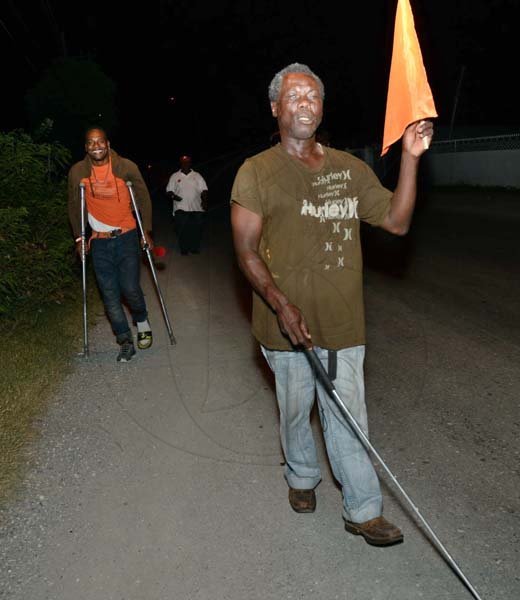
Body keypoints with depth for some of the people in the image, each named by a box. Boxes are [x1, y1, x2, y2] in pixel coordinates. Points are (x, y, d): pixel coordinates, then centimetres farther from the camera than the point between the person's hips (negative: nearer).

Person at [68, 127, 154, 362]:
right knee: (110, 294, 1)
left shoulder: (127, 167, -7)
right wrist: (79, 237, 6)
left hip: (127, 237, -2)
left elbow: (143, 198, 3)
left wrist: (146, 231, 0)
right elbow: (74, 206, 9)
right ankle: (125, 341, 13)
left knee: (130, 288, -8)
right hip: (99, 242, 2)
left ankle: (142, 321, 23)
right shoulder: (77, 172, -2)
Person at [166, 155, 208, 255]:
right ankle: (184, 248, 10)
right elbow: (169, 190, 8)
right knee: (182, 230, -4)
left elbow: (203, 189, 5)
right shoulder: (174, 176, 9)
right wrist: (173, 196, -14)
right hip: (181, 209, 0)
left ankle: (195, 248, 14)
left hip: (196, 209, 1)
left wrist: (204, 201, -12)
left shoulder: (197, 176, 10)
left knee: (196, 229, -2)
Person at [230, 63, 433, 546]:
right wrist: (281, 305, -21)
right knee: (295, 409, 16)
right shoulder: (256, 172, -4)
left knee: (347, 415, 9)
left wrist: (410, 159, -7)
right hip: (286, 322, -2)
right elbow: (247, 252, -8)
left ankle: (363, 510, 25)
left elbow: (396, 221, 3)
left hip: (342, 320, 2)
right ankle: (302, 476, 44)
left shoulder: (350, 169, 7)